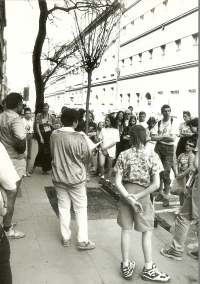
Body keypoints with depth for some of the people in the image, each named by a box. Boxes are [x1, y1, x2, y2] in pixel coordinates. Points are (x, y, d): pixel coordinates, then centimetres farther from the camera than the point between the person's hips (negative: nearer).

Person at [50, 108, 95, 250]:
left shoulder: (54, 135, -6)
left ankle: (66, 238, 25)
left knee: (63, 208, 15)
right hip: (76, 177, -4)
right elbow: (87, 158, -7)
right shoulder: (79, 137, -19)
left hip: (58, 177, 4)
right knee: (81, 209, 9)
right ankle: (83, 240, 14)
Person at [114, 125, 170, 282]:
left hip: (125, 194, 2)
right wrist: (137, 197, -13)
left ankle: (126, 266, 26)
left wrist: (129, 198, -12)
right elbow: (156, 184, -16)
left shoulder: (123, 155, -7)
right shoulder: (152, 155, -11)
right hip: (143, 195, -2)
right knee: (147, 232, 13)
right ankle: (148, 269, 24)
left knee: (126, 230, 14)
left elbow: (118, 182, -11)